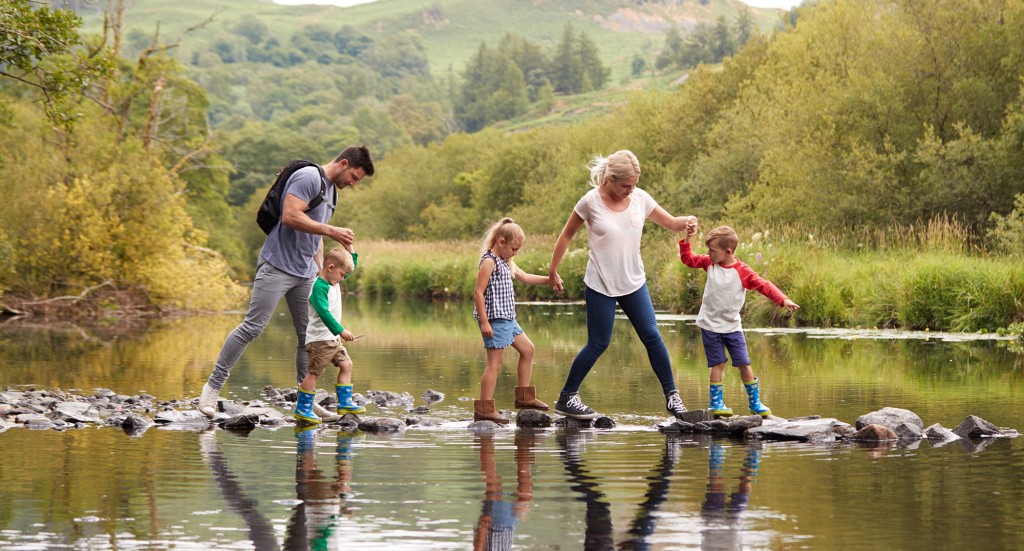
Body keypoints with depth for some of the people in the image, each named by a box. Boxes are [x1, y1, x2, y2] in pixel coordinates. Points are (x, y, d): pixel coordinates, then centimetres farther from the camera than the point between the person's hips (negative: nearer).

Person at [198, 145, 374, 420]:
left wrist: (322, 273, 21)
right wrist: (332, 231, -19)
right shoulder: (308, 177, -10)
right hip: (277, 266, -9)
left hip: (306, 274, 9)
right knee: (253, 326, -10)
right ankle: (213, 385, -2)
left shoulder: (332, 192, 20)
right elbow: (290, 216, -22)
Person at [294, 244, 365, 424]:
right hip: (319, 339, -10)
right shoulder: (319, 286, -19)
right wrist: (340, 330, -33)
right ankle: (302, 409, -1)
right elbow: (324, 312, -29)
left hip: (332, 338, 10)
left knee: (346, 364, 8)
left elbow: (352, 265, 22)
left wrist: (349, 247, 8)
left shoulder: (334, 282, 10)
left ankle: (344, 403, 12)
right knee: (314, 372, -7)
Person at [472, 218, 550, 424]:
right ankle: (483, 409, -9)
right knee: (495, 362, -10)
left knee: (527, 349, 17)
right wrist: (484, 322, -21)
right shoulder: (489, 262, -14)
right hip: (494, 319, -10)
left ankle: (524, 397, 25)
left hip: (507, 318, 10)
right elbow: (478, 292, -18)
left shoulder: (506, 262, 15)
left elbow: (525, 277, 26)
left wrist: (548, 279, 13)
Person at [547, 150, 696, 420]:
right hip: (600, 286, -4)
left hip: (634, 283, 4)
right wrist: (553, 271, 3)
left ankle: (671, 394, 10)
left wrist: (686, 222, -17)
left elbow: (670, 222, 6)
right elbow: (566, 235, -2)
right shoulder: (591, 202, -13)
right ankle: (566, 398, 11)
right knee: (598, 344, 0)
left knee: (652, 337, 0)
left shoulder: (640, 198, -3)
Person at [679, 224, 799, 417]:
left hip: (732, 326, -1)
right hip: (710, 324, 1)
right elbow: (688, 259, 10)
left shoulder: (742, 271, -12)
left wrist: (783, 300, -26)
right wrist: (687, 239, -2)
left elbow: (764, 285, -16)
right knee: (718, 363, -3)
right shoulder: (710, 263, 0)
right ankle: (716, 402, 3)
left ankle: (755, 402, 13)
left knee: (744, 363, 2)